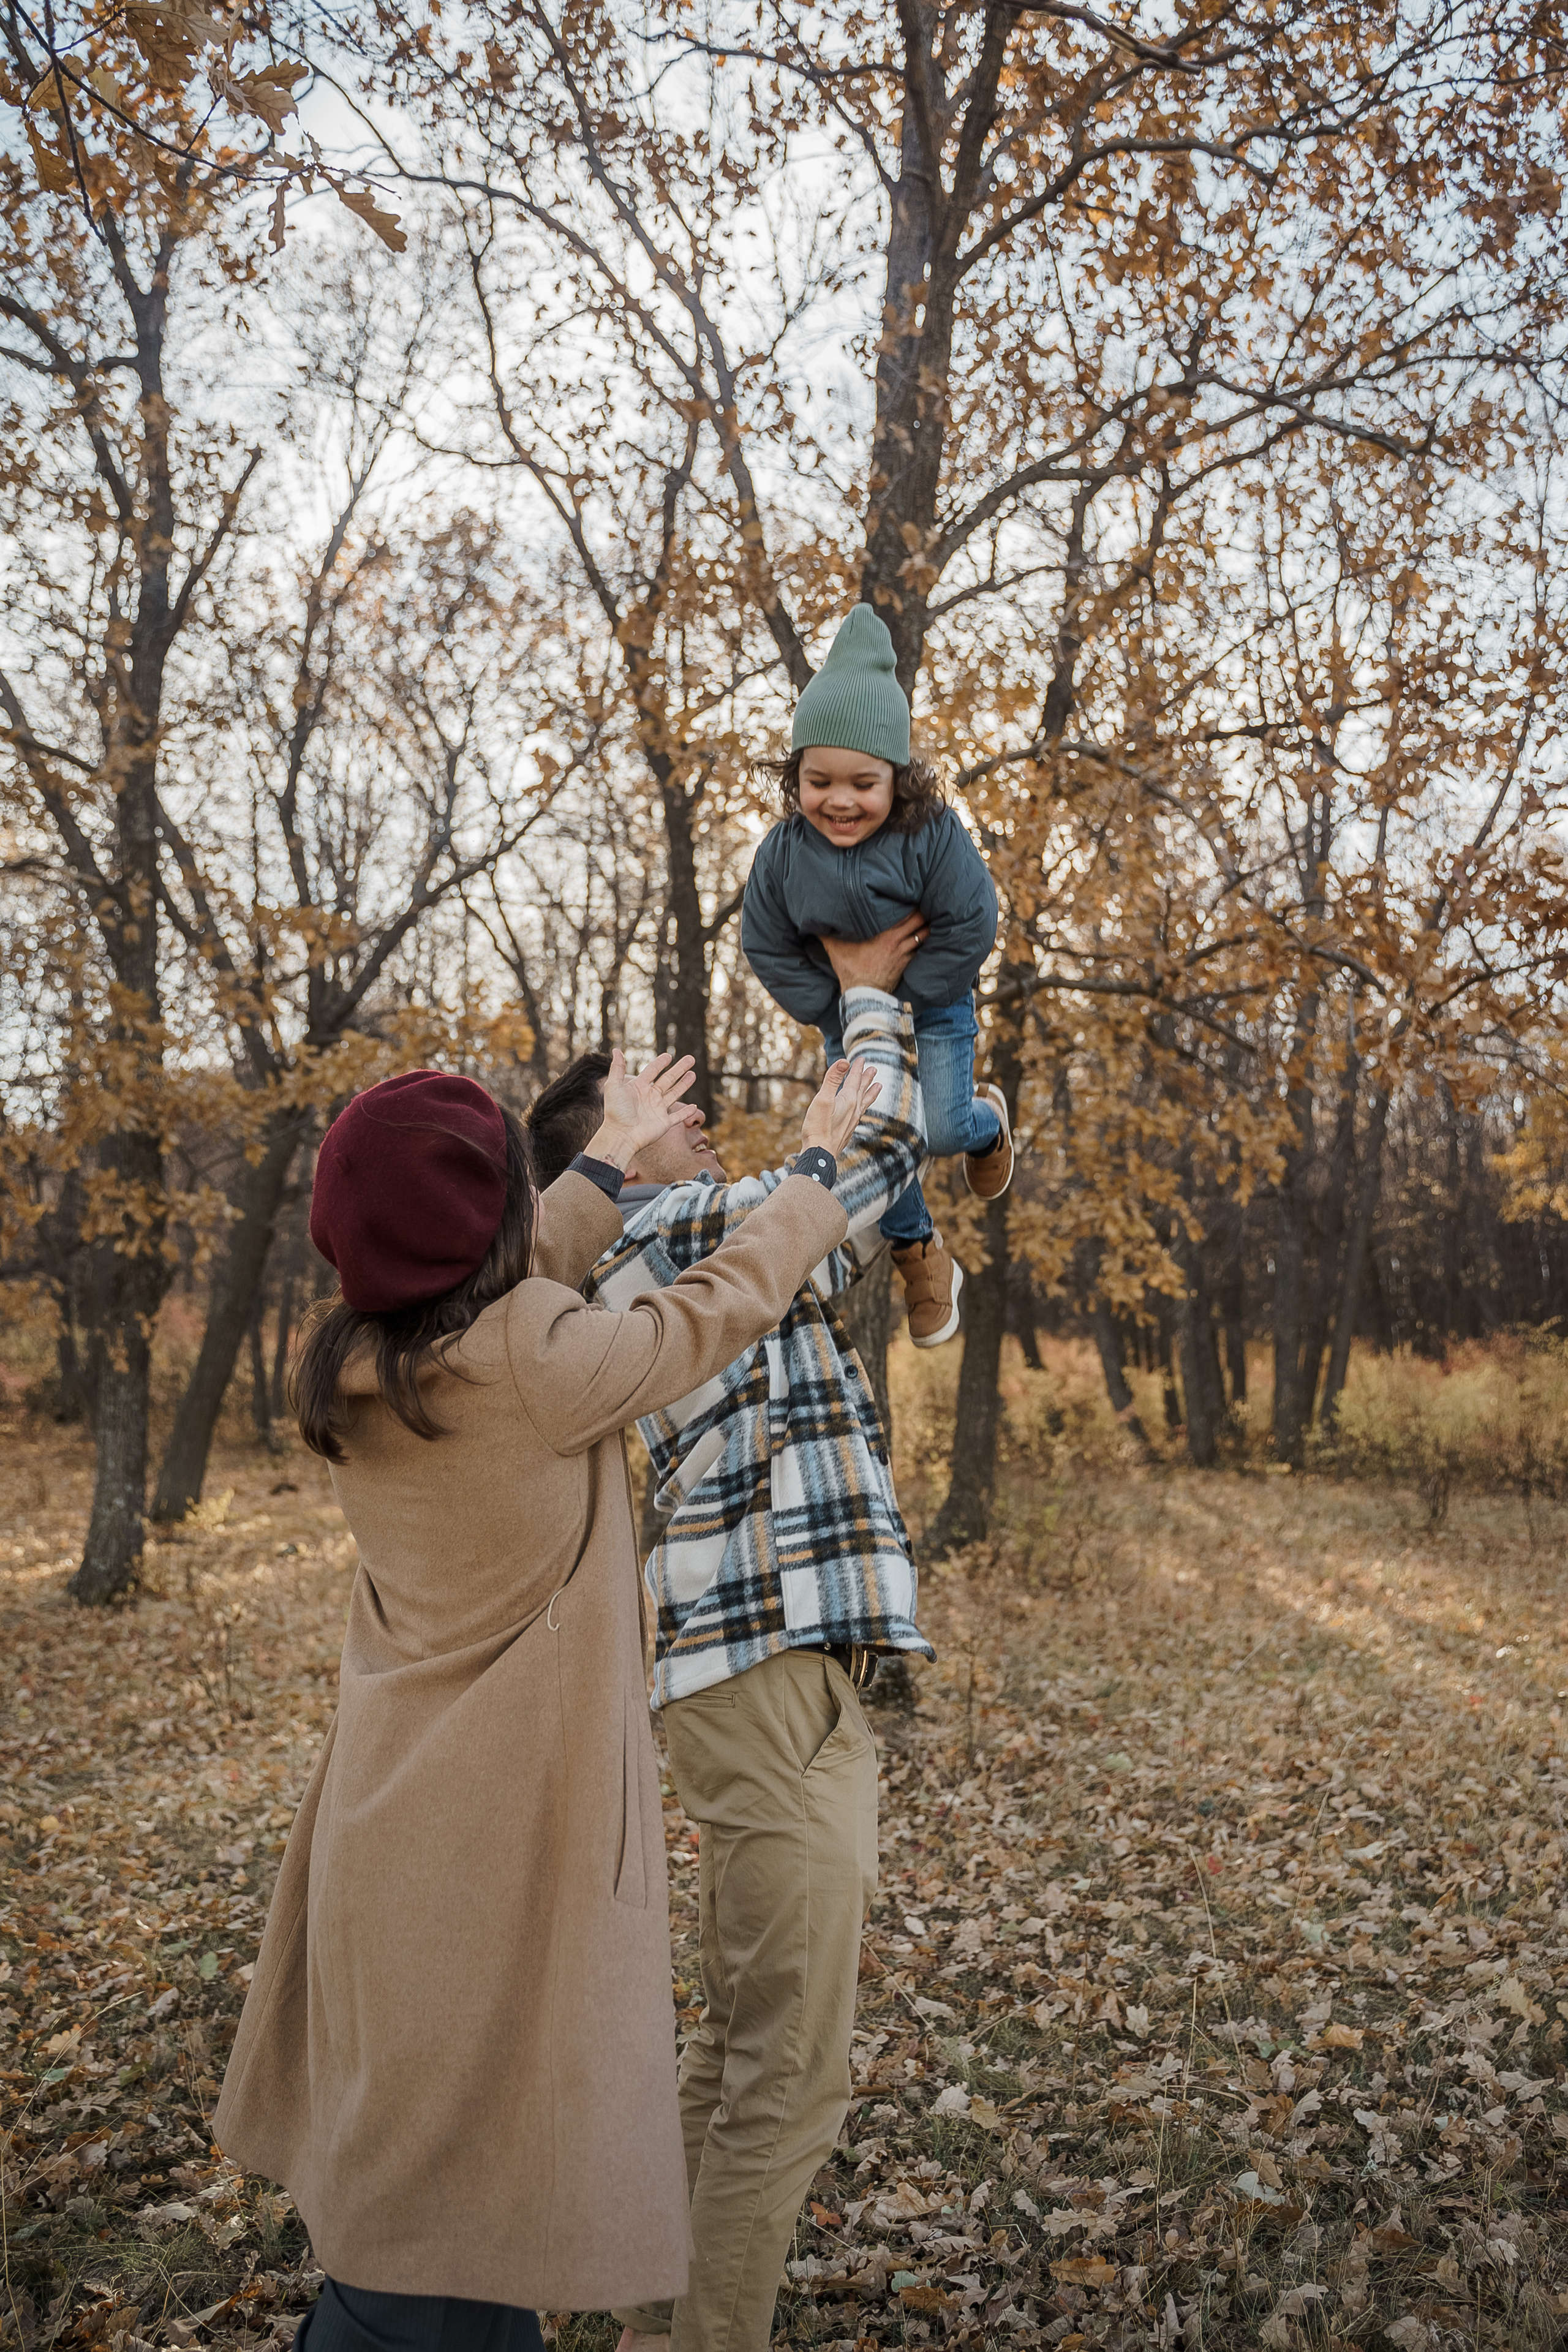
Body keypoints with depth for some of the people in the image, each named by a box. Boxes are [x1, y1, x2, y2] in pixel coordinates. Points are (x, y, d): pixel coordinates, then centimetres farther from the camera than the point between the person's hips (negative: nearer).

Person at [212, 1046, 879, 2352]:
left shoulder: (347, 1367, -2)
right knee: (472, 2174, 7)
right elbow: (727, 1300, -9)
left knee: (400, 2164, 23)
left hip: (393, 1804, 8)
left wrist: (614, 1156, 28)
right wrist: (819, 1162, 8)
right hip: (513, 1818, -7)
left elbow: (514, 1285, 16)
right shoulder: (538, 1365, -24)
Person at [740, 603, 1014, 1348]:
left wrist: (905, 997, -18)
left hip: (932, 1003, -2)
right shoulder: (783, 852, -20)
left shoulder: (932, 835, -27)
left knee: (939, 1128, -11)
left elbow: (967, 928, -20)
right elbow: (768, 947, -8)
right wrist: (835, 1011, -11)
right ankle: (920, 1259, 24)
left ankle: (984, 1119, 29)